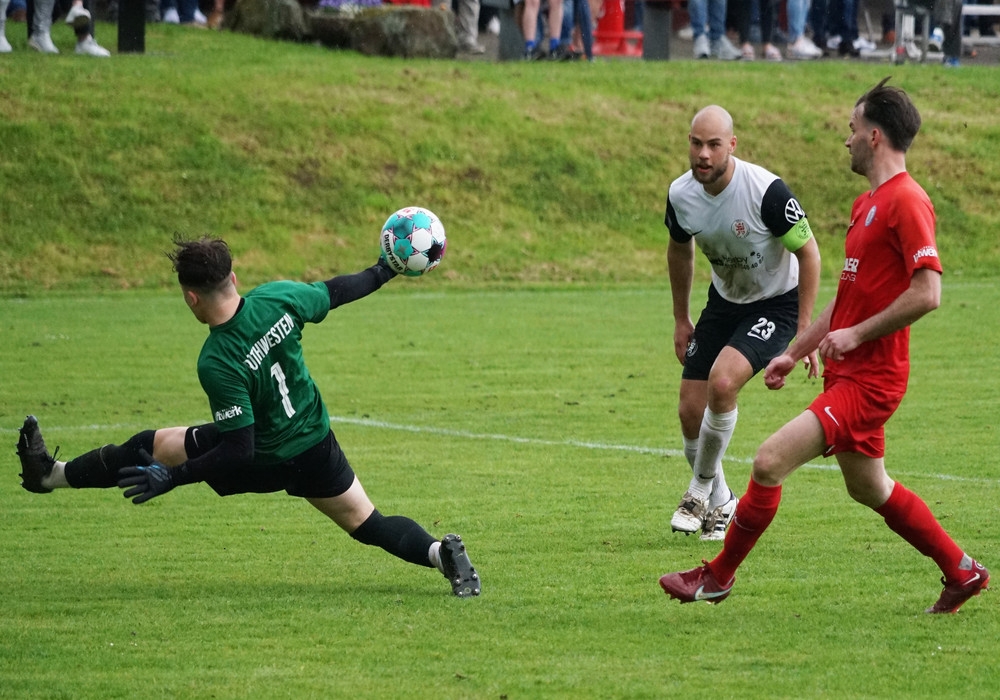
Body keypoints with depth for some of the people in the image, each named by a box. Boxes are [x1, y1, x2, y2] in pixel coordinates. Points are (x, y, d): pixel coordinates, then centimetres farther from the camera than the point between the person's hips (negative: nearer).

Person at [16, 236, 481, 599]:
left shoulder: (216, 363, -32)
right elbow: (333, 292, 1)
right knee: (370, 526, 16)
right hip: (317, 444, 5)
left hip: (265, 464, -5)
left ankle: (49, 475, 23)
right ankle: (440, 553, -12)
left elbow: (239, 450, -29)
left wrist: (171, 479, -24)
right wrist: (384, 271, 20)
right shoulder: (277, 298, -19)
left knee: (146, 450, 7)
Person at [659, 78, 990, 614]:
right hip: (848, 374, 10)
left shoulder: (906, 202, -15)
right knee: (869, 489, 19)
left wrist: (856, 333, -19)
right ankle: (963, 573, 30)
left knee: (770, 461, -14)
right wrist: (793, 353, 22)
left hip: (868, 380, -10)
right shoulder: (866, 204, 16)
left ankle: (718, 576, -2)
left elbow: (927, 292, -23)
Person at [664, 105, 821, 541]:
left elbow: (808, 252, -17)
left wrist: (804, 328, -17)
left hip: (777, 304, -6)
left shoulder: (766, 191, -29)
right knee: (691, 412, -1)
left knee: (722, 382, -28)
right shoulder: (681, 194, -11)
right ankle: (720, 505, 24)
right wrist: (680, 320, 14)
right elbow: (680, 251, 11)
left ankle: (700, 490, -7)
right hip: (724, 303, 6)